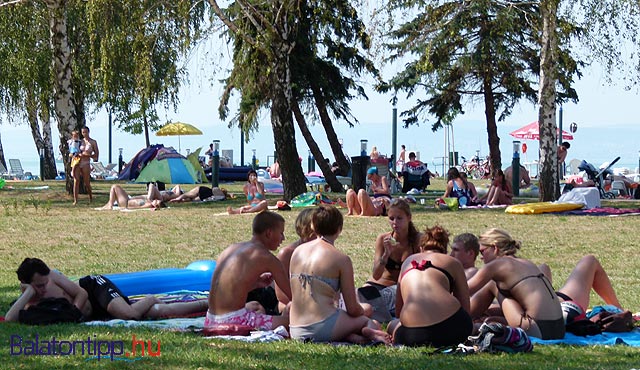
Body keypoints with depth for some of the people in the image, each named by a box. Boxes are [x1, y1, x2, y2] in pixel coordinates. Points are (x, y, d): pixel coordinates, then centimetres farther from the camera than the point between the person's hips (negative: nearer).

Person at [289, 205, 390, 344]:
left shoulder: (297, 252, 12)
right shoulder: (341, 258, -4)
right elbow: (352, 309, -2)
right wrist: (364, 312, 24)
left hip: (296, 331, 5)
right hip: (323, 326, -5)